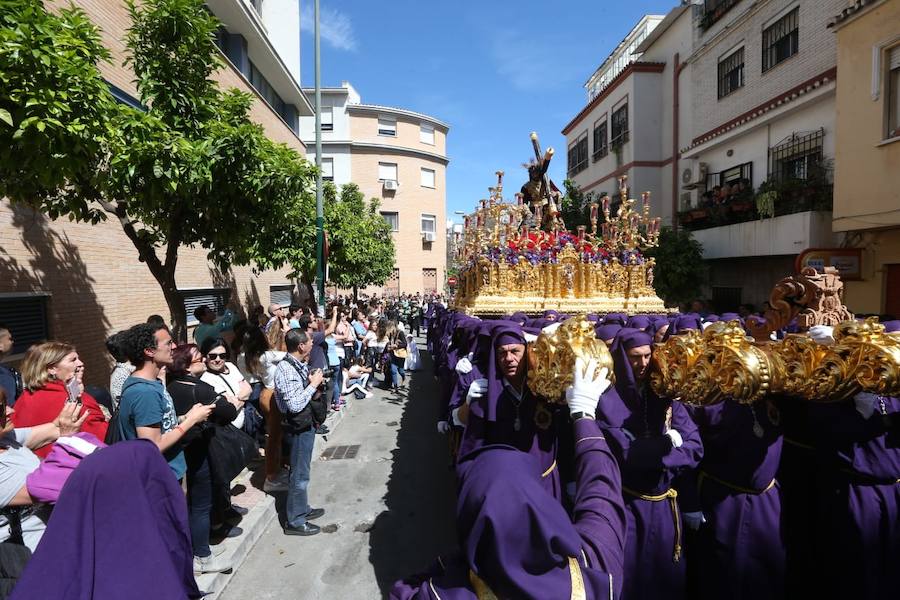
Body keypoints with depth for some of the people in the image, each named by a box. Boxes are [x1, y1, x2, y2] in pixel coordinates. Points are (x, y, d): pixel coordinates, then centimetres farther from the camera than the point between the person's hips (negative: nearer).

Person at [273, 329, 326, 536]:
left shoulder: (300, 364, 3)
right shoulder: (285, 369, -24)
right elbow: (295, 405, -27)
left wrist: (314, 381, -3)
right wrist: (313, 384, -20)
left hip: (306, 424, 9)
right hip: (298, 427, -9)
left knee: (302, 471, 23)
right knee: (300, 475, 5)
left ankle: (302, 509, 40)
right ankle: (295, 521, 21)